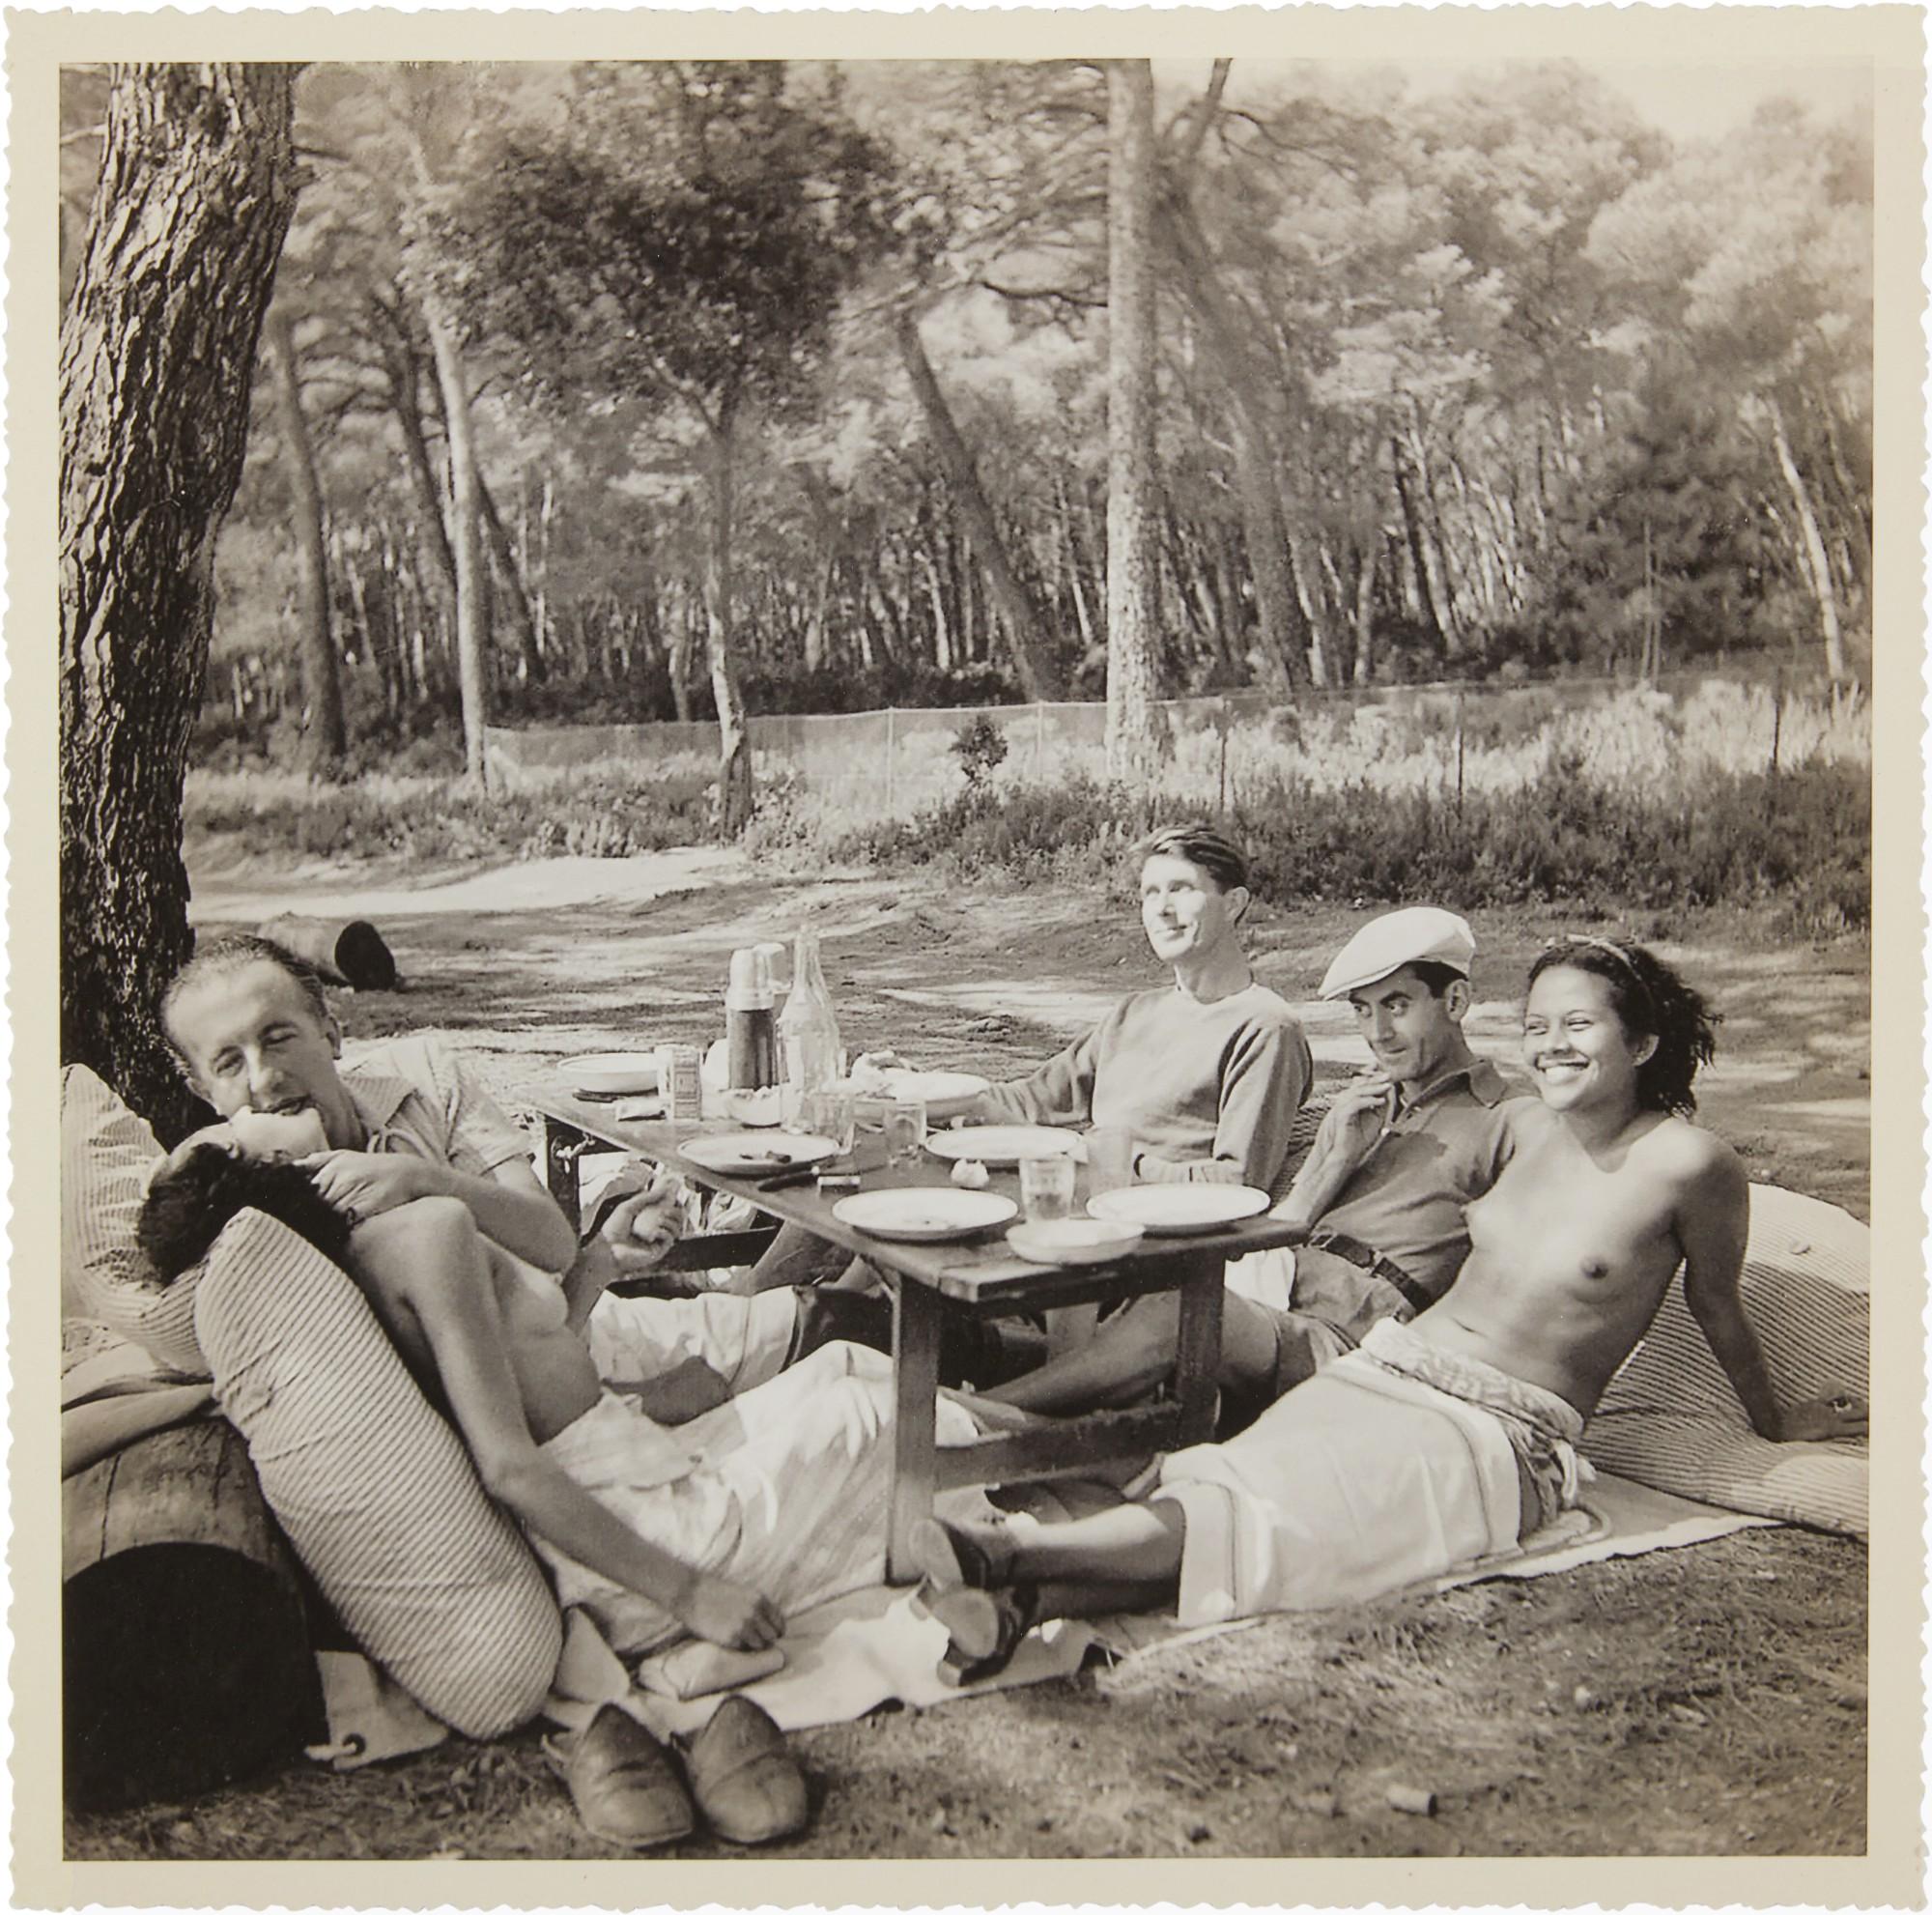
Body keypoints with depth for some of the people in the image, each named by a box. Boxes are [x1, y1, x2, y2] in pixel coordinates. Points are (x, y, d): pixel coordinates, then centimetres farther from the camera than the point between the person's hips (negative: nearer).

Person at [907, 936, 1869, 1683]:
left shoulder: (1687, 1162, -8)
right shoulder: (1525, 1122, 9)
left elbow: (1718, 1309, 10)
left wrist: (1774, 1420, 21)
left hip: (1500, 1434, -5)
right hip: (1387, 1367, 5)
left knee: (1258, 1506, -29)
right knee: (1234, 1483, -25)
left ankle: (1004, 1552, -47)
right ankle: (1019, 1606, -47)